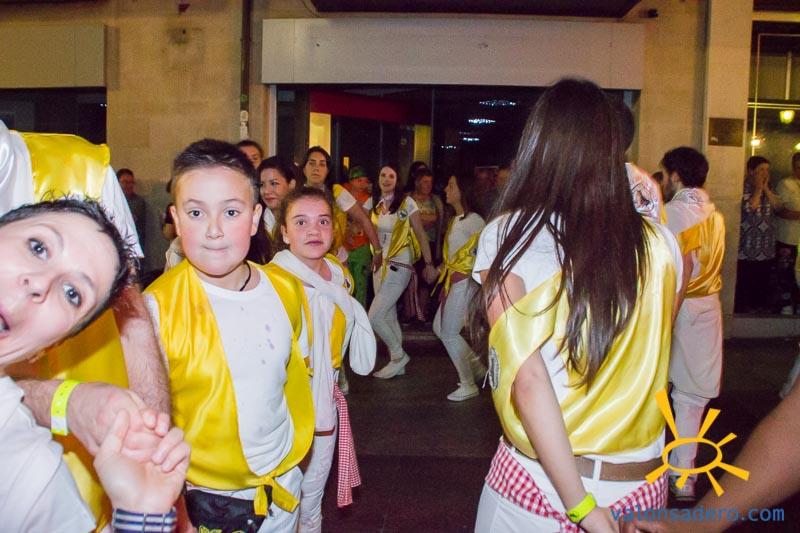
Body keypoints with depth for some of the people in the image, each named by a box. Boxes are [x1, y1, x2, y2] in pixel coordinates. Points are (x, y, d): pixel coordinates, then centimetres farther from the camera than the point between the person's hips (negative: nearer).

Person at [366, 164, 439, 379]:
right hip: (379, 264, 6)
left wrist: (429, 264, -7)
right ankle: (397, 363, 24)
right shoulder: (372, 203, 7)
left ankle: (399, 355, 9)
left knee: (374, 317, -11)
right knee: (389, 316, 12)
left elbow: (420, 234, -6)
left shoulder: (407, 202, -7)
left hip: (399, 265, -6)